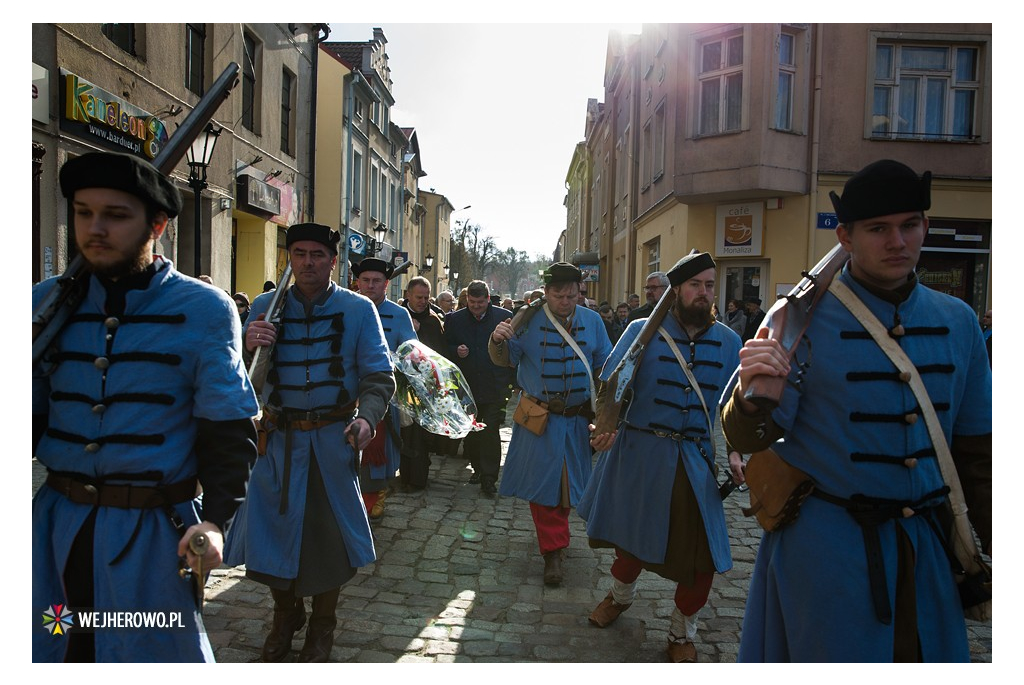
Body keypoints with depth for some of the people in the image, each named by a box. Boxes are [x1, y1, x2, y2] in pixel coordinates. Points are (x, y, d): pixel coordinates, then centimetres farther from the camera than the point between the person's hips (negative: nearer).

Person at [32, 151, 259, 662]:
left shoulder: (204, 310, -7)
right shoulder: (46, 301, 3)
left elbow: (229, 430, -8)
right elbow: (31, 414, 11)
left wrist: (215, 520, -18)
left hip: (153, 532, -3)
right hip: (53, 524, 4)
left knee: (147, 653, 11)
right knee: (42, 651, 17)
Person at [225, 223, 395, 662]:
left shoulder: (358, 309, -2)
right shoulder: (265, 307, 3)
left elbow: (379, 376, -7)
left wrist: (366, 417, -24)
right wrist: (247, 346, -20)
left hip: (332, 440, -1)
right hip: (277, 439, 2)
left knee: (328, 531, 8)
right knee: (272, 527, 9)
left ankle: (321, 626, 34)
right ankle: (285, 615, 38)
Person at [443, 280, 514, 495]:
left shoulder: (504, 316, -2)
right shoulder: (455, 319, 4)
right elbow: (445, 347, 11)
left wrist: (512, 379, -6)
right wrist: (456, 351, -12)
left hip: (495, 386, -3)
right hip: (467, 386, 3)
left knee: (491, 431, -6)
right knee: (470, 431, 14)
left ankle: (489, 477, 2)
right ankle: (477, 468, 33)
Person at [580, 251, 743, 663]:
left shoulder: (728, 343, 2)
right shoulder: (642, 331, -6)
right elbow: (612, 381, -14)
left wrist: (733, 452, -5)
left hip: (697, 460, 2)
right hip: (641, 452, -1)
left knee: (700, 547, 2)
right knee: (633, 533, 17)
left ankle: (682, 633, 29)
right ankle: (621, 594, 50)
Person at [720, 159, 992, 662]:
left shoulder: (958, 322, 1)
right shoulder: (802, 319, -14)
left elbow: (975, 448, 10)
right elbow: (750, 439, -15)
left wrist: (994, 544, 13)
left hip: (924, 544, 5)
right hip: (824, 541, -4)